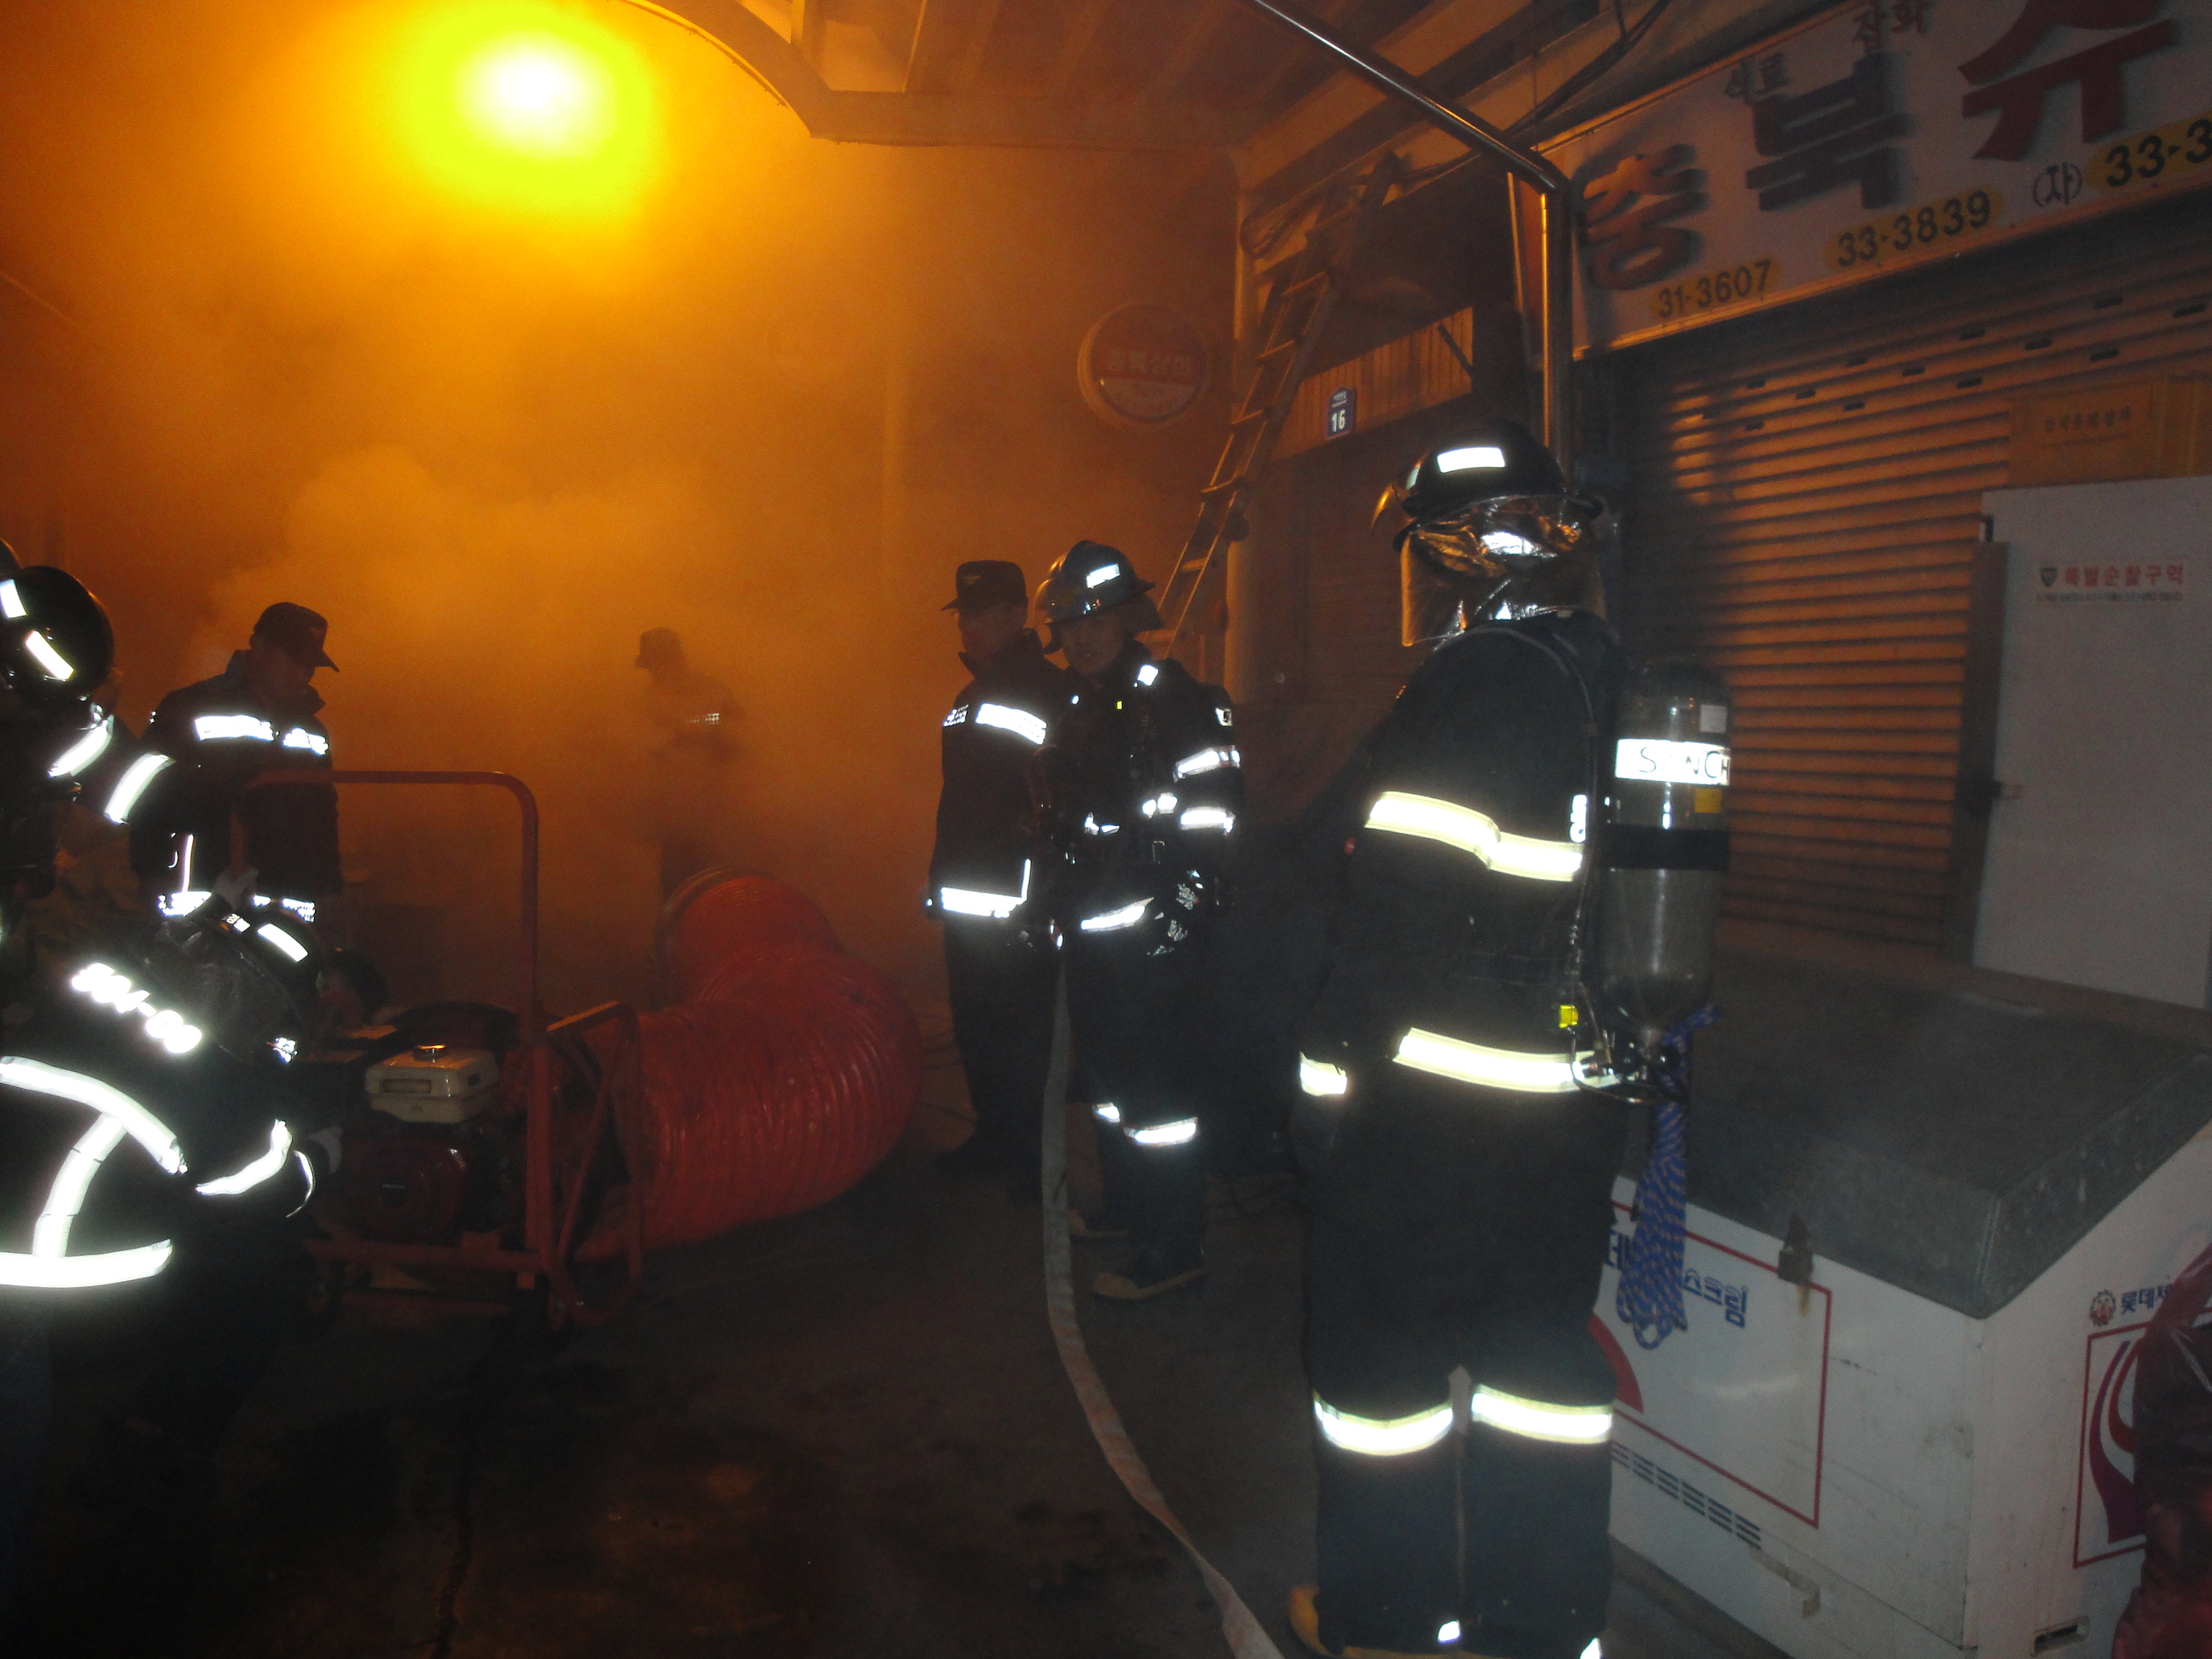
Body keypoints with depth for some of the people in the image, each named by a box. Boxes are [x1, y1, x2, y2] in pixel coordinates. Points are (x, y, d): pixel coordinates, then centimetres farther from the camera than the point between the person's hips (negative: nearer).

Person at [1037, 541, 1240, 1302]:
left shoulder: (1174, 700, -14)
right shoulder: (1081, 710, 15)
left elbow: (1210, 815, -18)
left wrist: (1178, 914, -20)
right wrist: (1059, 902, 21)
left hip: (1154, 936, -9)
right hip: (1093, 937, 9)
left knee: (1157, 1087, -3)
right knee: (1107, 1074, 20)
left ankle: (1175, 1247, 8)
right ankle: (1128, 1205, 37)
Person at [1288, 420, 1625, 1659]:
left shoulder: (1470, 687, -19)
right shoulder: (1618, 683, 6)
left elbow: (1398, 908, -22)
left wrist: (1332, 1075, -15)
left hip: (1438, 1106, -7)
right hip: (1572, 1102, 8)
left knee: (1381, 1342, 10)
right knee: (1542, 1346, 18)